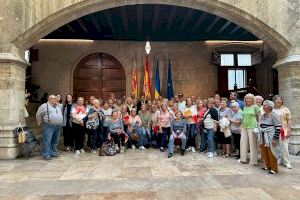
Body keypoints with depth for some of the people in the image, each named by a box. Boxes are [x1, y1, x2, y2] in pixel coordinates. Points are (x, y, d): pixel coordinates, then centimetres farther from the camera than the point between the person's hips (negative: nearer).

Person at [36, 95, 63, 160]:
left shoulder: (57, 107, 19)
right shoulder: (44, 106, -2)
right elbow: (38, 115, -1)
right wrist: (40, 123, 4)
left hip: (58, 127, 7)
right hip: (49, 127, -6)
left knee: (55, 141, 12)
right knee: (47, 141, -4)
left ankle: (54, 153, 23)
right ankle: (47, 155, 4)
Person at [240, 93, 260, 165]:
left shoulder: (255, 107, -3)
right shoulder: (244, 107, 13)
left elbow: (259, 117, -4)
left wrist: (258, 126, -12)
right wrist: (241, 126, 16)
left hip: (252, 127, -6)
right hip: (244, 127, 6)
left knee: (253, 143, 0)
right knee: (243, 142, 9)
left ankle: (253, 161, 10)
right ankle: (243, 159, 21)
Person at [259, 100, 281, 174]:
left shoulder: (274, 115, -12)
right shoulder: (262, 116, 11)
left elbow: (278, 127, -15)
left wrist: (275, 138, -18)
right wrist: (260, 138, 17)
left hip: (270, 138, -7)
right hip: (263, 138, 7)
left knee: (271, 153, -1)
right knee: (264, 153, 12)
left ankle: (274, 169, 13)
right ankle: (267, 166, 27)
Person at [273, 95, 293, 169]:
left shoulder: (285, 109, 3)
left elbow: (289, 120, 0)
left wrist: (289, 131, -8)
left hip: (284, 132, -2)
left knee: (284, 147, -4)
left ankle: (287, 163, 8)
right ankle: (279, 161, 19)